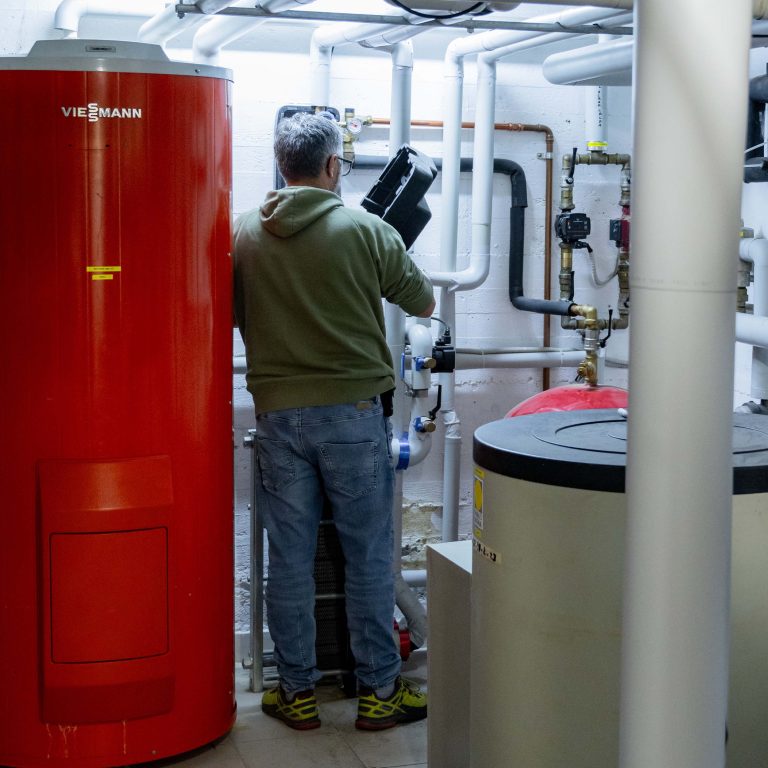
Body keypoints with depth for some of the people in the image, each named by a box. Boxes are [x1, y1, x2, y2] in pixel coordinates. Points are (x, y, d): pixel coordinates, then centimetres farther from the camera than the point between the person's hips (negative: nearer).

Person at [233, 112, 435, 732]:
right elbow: (422, 302, 6)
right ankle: (379, 691, 16)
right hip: (354, 410, -2)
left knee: (289, 558, 9)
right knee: (370, 557, 8)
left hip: (278, 413, 3)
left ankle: (297, 692, 19)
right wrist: (426, 300, 27)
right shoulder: (366, 231, -7)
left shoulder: (246, 233, 0)